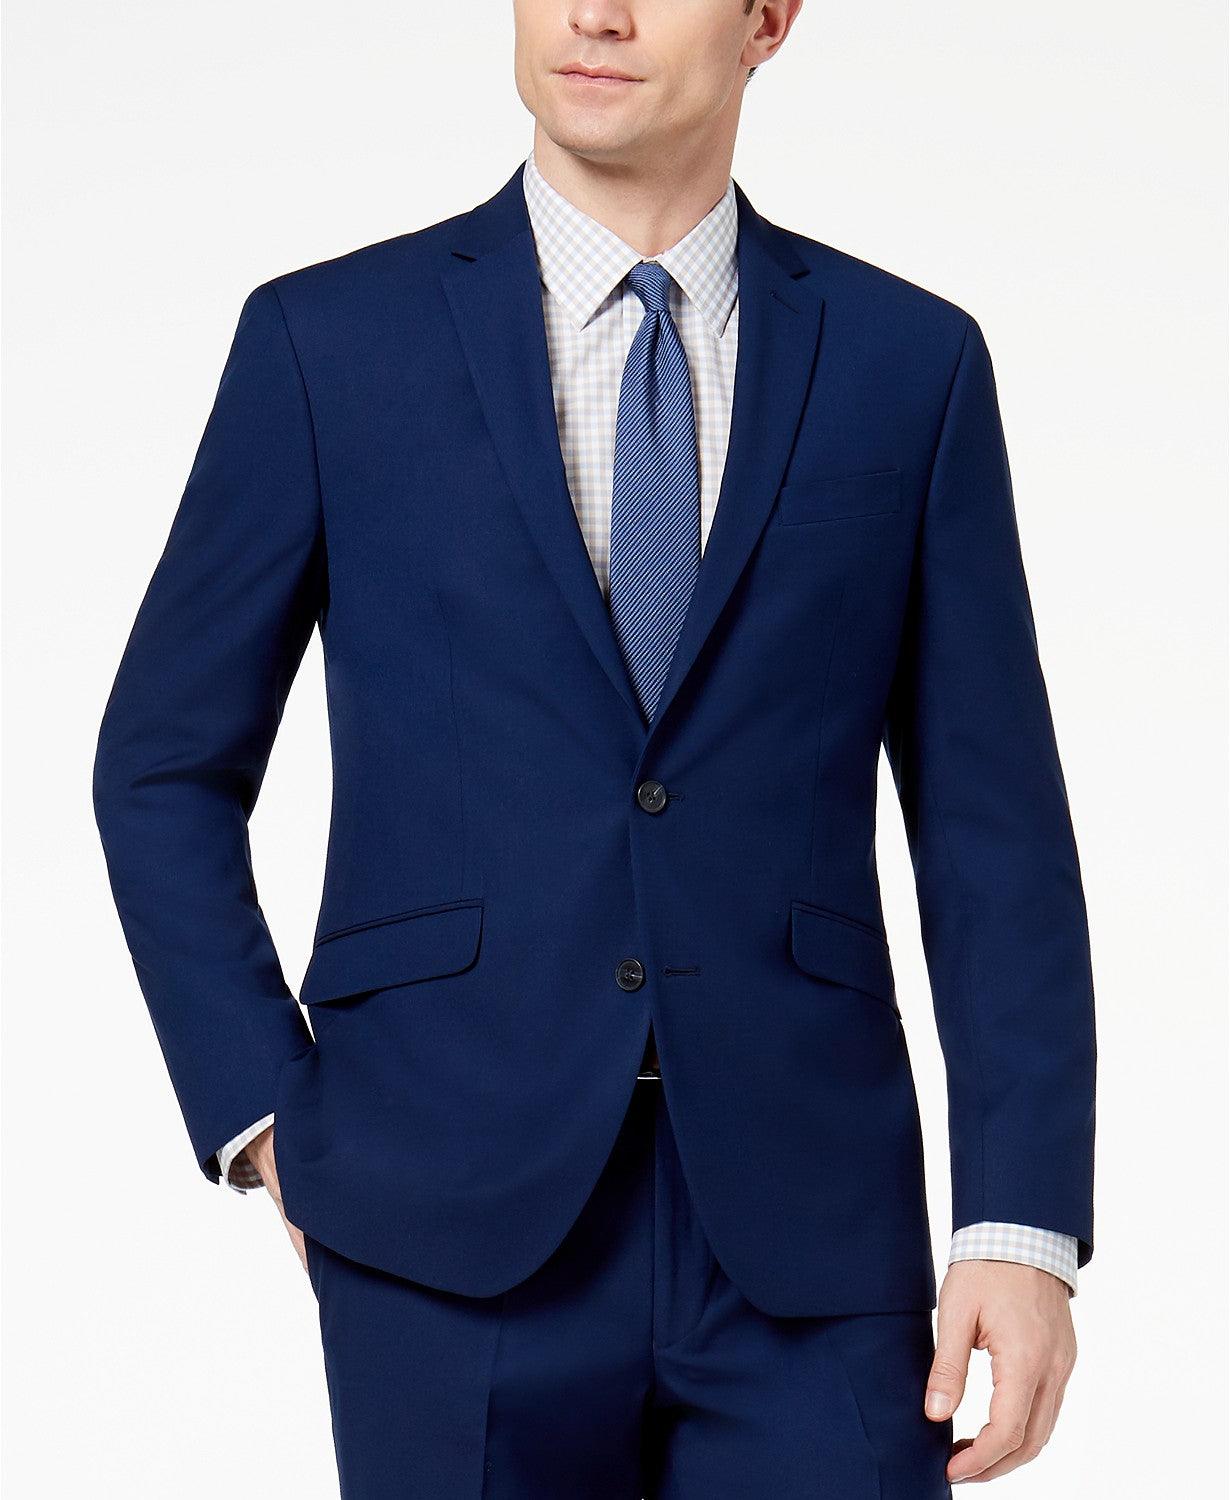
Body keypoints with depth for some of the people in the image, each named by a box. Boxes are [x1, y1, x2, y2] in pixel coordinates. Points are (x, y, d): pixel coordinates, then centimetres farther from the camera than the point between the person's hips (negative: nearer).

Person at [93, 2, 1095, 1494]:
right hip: (457, 1236, 0)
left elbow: (991, 828, 4)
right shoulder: (328, 340, 3)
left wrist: (1024, 1227, -4)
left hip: (805, 1254, 1)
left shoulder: (911, 360, 5)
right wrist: (265, 1120, 0)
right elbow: (165, 769, 9)